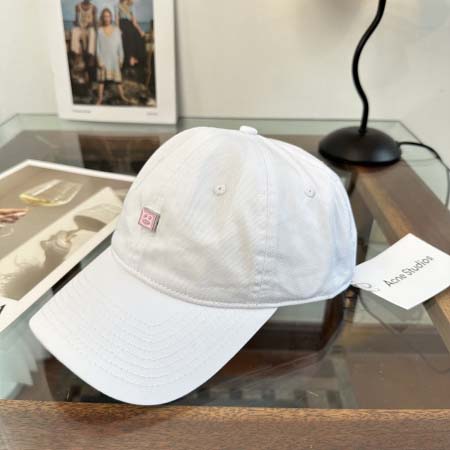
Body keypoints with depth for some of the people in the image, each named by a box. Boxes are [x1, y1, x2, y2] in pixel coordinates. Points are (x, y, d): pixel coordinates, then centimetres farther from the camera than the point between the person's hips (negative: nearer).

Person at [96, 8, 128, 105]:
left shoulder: (116, 30, 2)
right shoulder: (100, 30, -1)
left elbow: (120, 45, 5)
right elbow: (98, 46, -2)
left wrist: (121, 58, 2)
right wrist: (99, 60, -8)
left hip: (114, 58, 1)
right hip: (103, 58, 0)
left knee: (118, 78, 4)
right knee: (102, 79, 3)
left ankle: (122, 96, 15)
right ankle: (100, 98, 10)